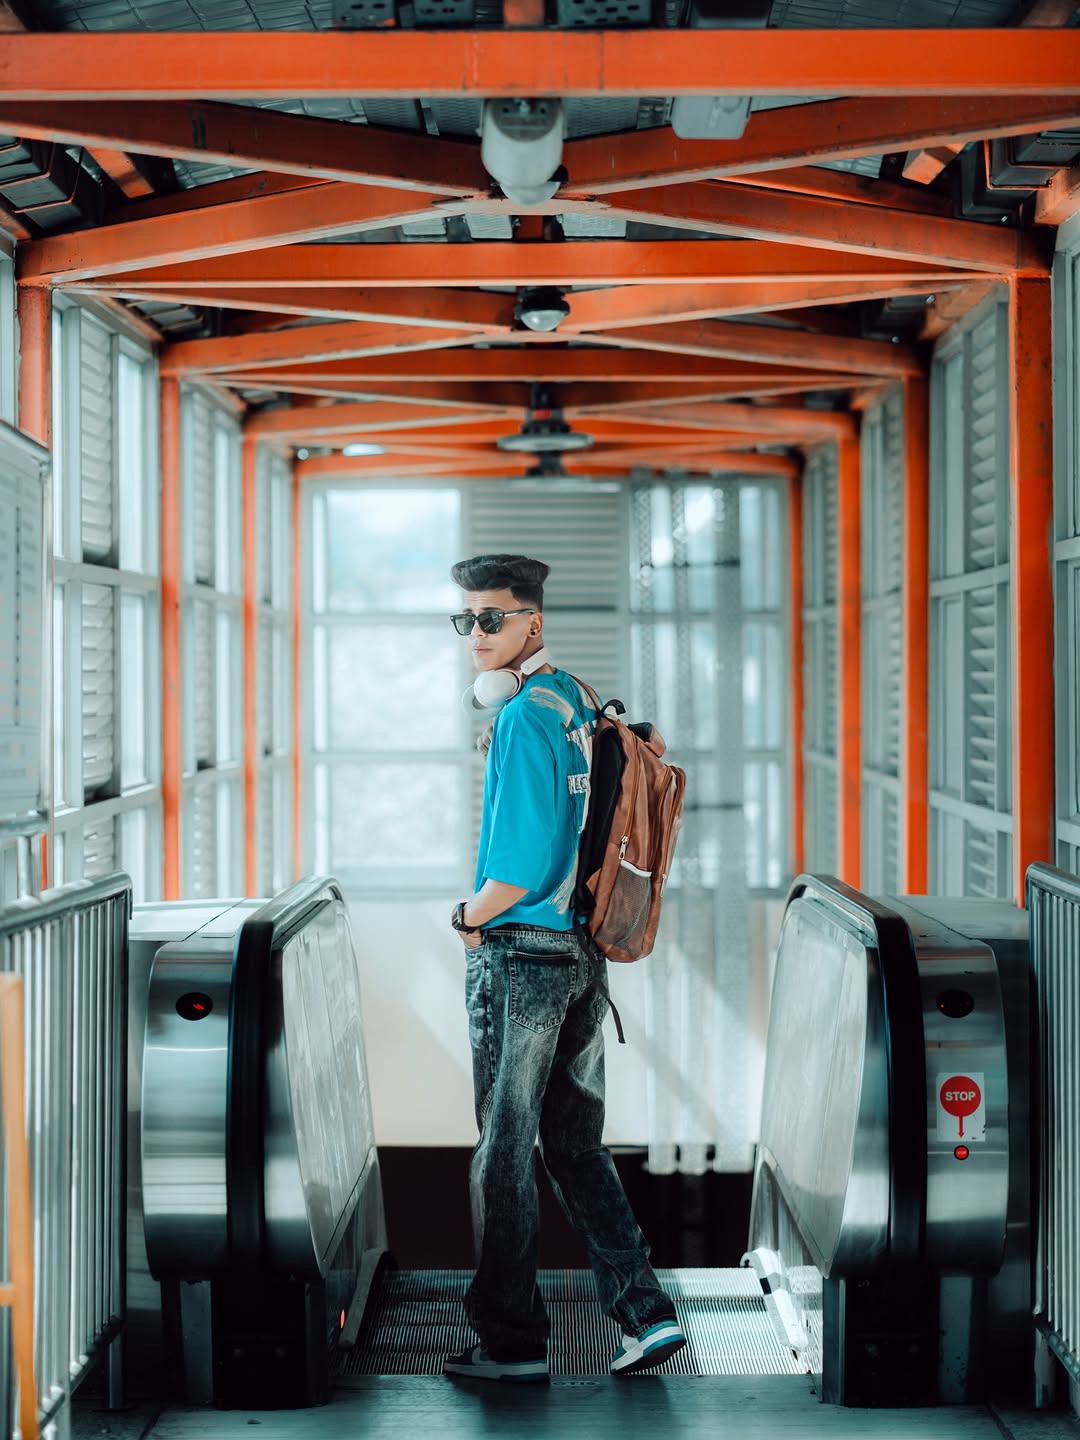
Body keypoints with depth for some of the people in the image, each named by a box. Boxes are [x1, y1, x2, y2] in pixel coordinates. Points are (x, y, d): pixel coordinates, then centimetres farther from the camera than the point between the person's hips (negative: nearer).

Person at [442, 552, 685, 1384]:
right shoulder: (580, 705, 11)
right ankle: (646, 1313, 11)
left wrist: (468, 918, -5)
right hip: (587, 954, 8)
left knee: (504, 1152, 2)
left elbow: (522, 864, -21)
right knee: (577, 1143, 14)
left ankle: (512, 1340, 9)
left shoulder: (524, 718, -16)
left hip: (521, 957, -8)